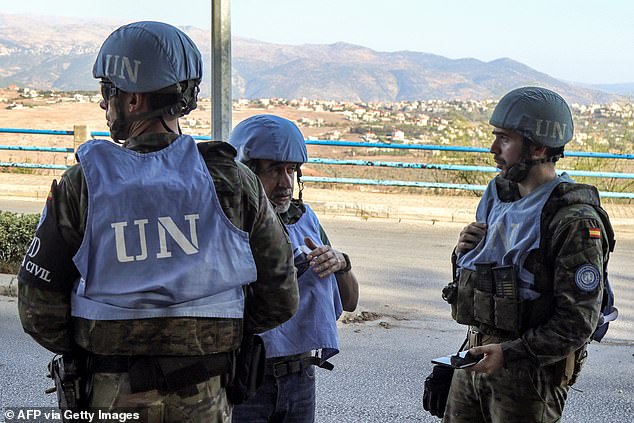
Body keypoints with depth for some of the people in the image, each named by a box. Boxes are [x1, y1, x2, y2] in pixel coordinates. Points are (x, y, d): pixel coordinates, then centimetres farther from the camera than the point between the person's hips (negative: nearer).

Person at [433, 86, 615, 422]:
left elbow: (579, 321, -20)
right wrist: (463, 253, -2)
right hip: (476, 357, 7)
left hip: (532, 371, -7)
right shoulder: (499, 198, 9)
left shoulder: (575, 221, -17)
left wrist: (510, 353, -23)